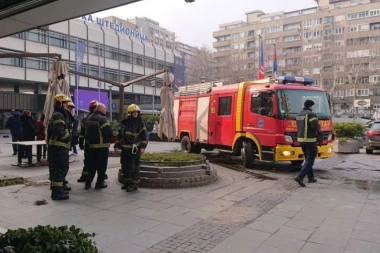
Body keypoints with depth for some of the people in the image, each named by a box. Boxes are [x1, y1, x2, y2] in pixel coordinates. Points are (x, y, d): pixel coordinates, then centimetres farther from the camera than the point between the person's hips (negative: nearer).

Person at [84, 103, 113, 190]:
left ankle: (88, 183, 18)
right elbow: (109, 132, -21)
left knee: (91, 165, 15)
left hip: (91, 145, 7)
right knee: (102, 165, 4)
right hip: (102, 145, -7)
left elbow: (86, 131, 16)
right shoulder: (102, 119, -15)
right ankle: (100, 183, 10)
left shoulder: (89, 118, 10)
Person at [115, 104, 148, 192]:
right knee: (125, 166, 10)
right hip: (125, 148, 4)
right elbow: (120, 134, 16)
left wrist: (143, 146, -12)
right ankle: (127, 182, 25)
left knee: (134, 167, -5)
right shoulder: (125, 122, 9)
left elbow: (145, 135, -2)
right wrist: (117, 145, 10)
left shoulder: (140, 123, 0)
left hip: (135, 149, -4)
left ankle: (134, 184, 4)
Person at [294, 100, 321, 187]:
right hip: (310, 140, -8)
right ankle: (300, 177, -16)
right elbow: (316, 127, -16)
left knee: (307, 159, 17)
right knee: (310, 160, -5)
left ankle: (311, 177, 22)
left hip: (301, 139, 8)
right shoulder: (311, 114, -13)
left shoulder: (299, 115, 13)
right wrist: (319, 137, -1)